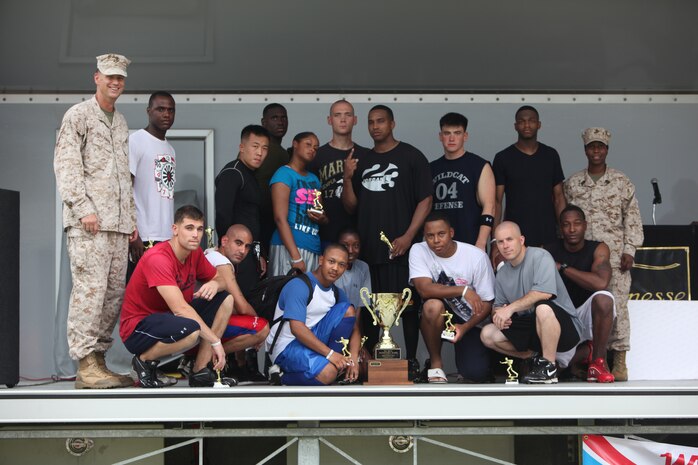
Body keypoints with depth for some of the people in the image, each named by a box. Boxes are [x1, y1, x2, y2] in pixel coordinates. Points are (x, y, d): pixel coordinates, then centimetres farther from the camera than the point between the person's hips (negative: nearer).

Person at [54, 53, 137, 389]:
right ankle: (86, 365, -10)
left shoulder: (121, 122, 23)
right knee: (90, 289, -12)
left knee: (114, 293, 5)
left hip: (118, 224, 8)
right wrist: (84, 208, -16)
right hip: (88, 223, -7)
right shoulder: (78, 115, 1)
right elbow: (65, 165, -8)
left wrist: (131, 217, 20)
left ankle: (99, 359, 11)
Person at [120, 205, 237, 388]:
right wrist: (215, 341, -28)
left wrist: (215, 284, -14)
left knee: (226, 300, -2)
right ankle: (145, 360, -7)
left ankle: (200, 372, -4)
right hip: (137, 328, -9)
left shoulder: (195, 253, 1)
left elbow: (221, 279, 13)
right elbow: (180, 308, -31)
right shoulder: (157, 258, -25)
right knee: (191, 330, -37)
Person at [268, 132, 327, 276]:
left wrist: (322, 219, 2)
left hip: (313, 249, 7)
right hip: (289, 247, -7)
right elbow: (280, 218, -12)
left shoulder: (314, 179, 18)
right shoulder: (284, 174, -3)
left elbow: (323, 216, 28)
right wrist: (296, 257, -19)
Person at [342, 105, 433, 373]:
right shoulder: (362, 162, 15)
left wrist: (408, 236, -13)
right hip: (368, 249, 4)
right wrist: (348, 178, -2)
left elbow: (425, 200, -4)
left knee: (408, 305, -2)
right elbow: (351, 207, 14)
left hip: (400, 247, -4)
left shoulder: (411, 157, 2)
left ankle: (411, 361, 6)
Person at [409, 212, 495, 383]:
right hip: (439, 317, 1)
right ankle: (435, 363, -12)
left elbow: (487, 303, -10)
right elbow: (424, 289, -27)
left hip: (470, 321, -1)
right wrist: (463, 290, -34)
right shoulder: (418, 251, -12)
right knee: (433, 305, -36)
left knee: (475, 375, -21)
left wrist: (465, 327, -24)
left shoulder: (477, 256, -15)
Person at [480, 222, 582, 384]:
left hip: (565, 326, -7)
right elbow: (498, 306, 13)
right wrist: (498, 313, -13)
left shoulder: (540, 256, -14)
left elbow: (544, 293, -29)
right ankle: (535, 357, 6)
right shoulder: (502, 274, 9)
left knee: (542, 307, -40)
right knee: (487, 334, -6)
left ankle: (549, 368, -21)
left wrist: (511, 308, -25)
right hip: (530, 328, 7)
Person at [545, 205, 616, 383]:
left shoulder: (598, 249, -10)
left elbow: (601, 283, -29)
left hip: (586, 315, -2)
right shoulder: (549, 250, -5)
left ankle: (598, 360, -14)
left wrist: (562, 267, -23)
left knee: (603, 298, -34)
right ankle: (589, 351, 13)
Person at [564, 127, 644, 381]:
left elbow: (632, 218, 2)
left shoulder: (622, 182, 3)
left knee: (617, 303, -6)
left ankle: (619, 359, 1)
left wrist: (629, 250, -5)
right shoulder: (573, 183, 9)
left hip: (614, 253, -2)